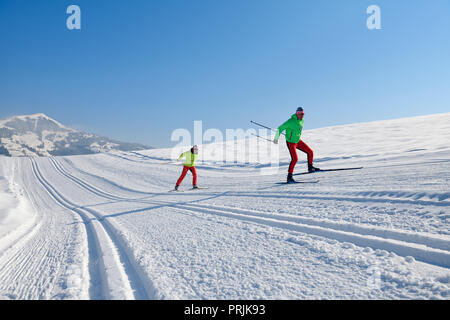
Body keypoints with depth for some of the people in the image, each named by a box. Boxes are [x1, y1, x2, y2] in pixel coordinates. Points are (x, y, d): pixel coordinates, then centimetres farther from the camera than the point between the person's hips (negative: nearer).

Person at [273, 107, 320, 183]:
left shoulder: (302, 120, 0)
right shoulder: (290, 121, -24)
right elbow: (280, 128, -17)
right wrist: (276, 138, -10)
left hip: (298, 141, 8)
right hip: (291, 143, -8)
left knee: (310, 152, 7)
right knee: (295, 159, -19)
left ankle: (310, 167, 29)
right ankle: (289, 176, -9)